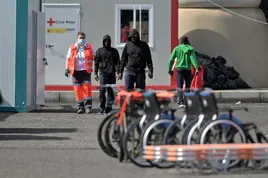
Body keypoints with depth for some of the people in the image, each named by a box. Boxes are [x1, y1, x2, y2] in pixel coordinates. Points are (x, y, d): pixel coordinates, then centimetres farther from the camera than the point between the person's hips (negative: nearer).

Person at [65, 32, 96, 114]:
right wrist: (67, 68, 2)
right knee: (78, 89, 0)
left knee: (87, 88, -11)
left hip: (86, 71, -1)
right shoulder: (72, 48, 9)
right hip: (76, 71, 1)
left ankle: (88, 106, -9)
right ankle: (80, 107, 7)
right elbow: (68, 58, 11)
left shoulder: (89, 47, 8)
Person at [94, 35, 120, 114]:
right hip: (102, 73, -1)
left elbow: (117, 62, 7)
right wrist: (96, 73, 5)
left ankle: (109, 107, 5)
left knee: (111, 90, 1)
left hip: (111, 73, 1)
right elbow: (96, 62, 11)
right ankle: (102, 107, -3)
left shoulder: (114, 51, 11)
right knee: (102, 90, -10)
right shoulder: (99, 51, 11)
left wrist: (118, 72, -5)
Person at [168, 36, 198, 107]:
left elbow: (171, 60, 0)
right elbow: (193, 58, -14)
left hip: (179, 69, 0)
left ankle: (181, 101, -22)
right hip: (187, 69, 0)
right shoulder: (190, 49, -1)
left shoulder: (177, 48, 3)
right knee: (187, 86, 15)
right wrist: (196, 68, -21)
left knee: (179, 86, -5)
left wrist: (170, 69, 8)